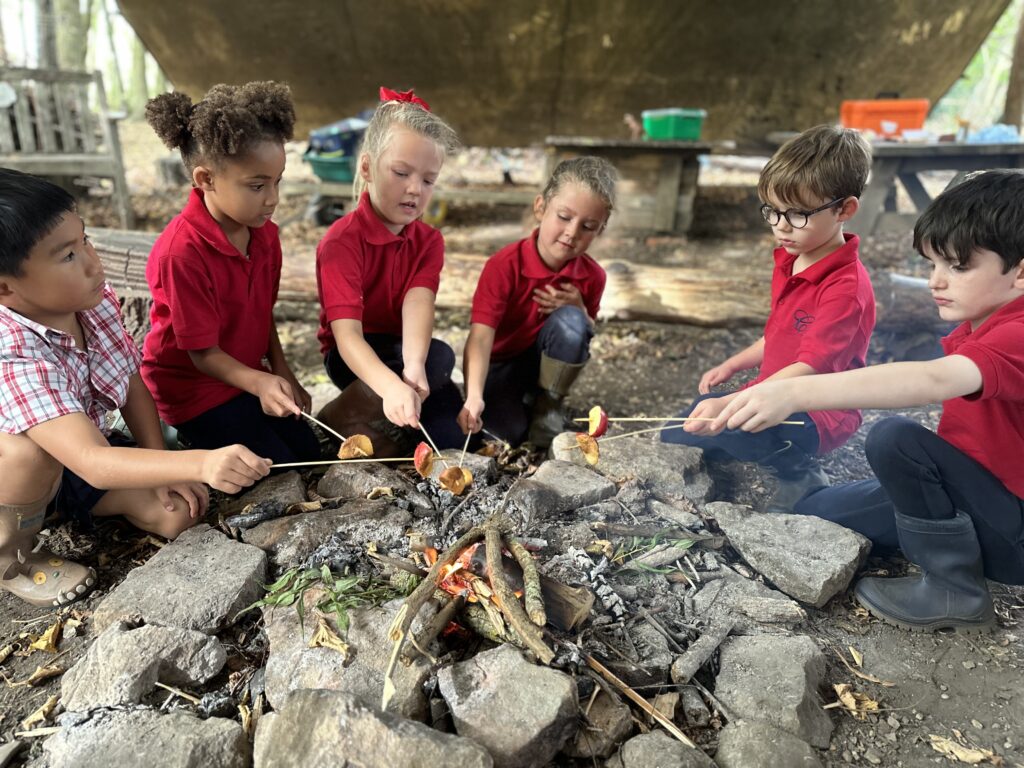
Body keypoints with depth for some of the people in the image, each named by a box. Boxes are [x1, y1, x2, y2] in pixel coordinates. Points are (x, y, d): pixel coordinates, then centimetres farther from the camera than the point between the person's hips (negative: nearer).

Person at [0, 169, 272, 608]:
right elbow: (92, 462, -47)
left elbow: (133, 387, -6)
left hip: (82, 454, 4)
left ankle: (68, 509, 16)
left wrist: (162, 470, -13)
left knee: (176, 514, -11)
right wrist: (200, 464, -61)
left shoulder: (96, 301, -19)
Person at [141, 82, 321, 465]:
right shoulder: (181, 254, -29)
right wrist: (259, 383, -39)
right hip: (193, 386, -7)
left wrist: (282, 373, 0)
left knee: (310, 454, 8)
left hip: (248, 374, 7)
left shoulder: (264, 232, -6)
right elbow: (202, 352, -24)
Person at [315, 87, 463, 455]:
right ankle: (345, 416, -18)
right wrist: (390, 386, -52)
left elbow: (417, 305, -24)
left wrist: (413, 366, -45)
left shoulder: (429, 241, -3)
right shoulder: (342, 240, -19)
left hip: (403, 351, 4)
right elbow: (346, 332, -32)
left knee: (452, 441, -18)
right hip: (355, 357, -3)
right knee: (441, 357, -32)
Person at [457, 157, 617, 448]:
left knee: (570, 322, -29)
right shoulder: (505, 265, -24)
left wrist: (578, 311, -22)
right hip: (498, 364, -3)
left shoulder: (591, 276, -11)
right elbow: (480, 336, -34)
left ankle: (548, 404, -6)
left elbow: (585, 337, 3)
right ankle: (520, 402, 8)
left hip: (547, 361, 3)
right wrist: (474, 396, -50)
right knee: (512, 429, -30)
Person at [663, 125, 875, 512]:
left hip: (817, 416, -9)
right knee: (676, 437, 9)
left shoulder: (846, 288, -22)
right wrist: (733, 365, 11)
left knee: (727, 428, -36)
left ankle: (798, 471, -6)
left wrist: (729, 404, -41)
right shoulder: (788, 260, 5)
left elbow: (808, 370, -31)